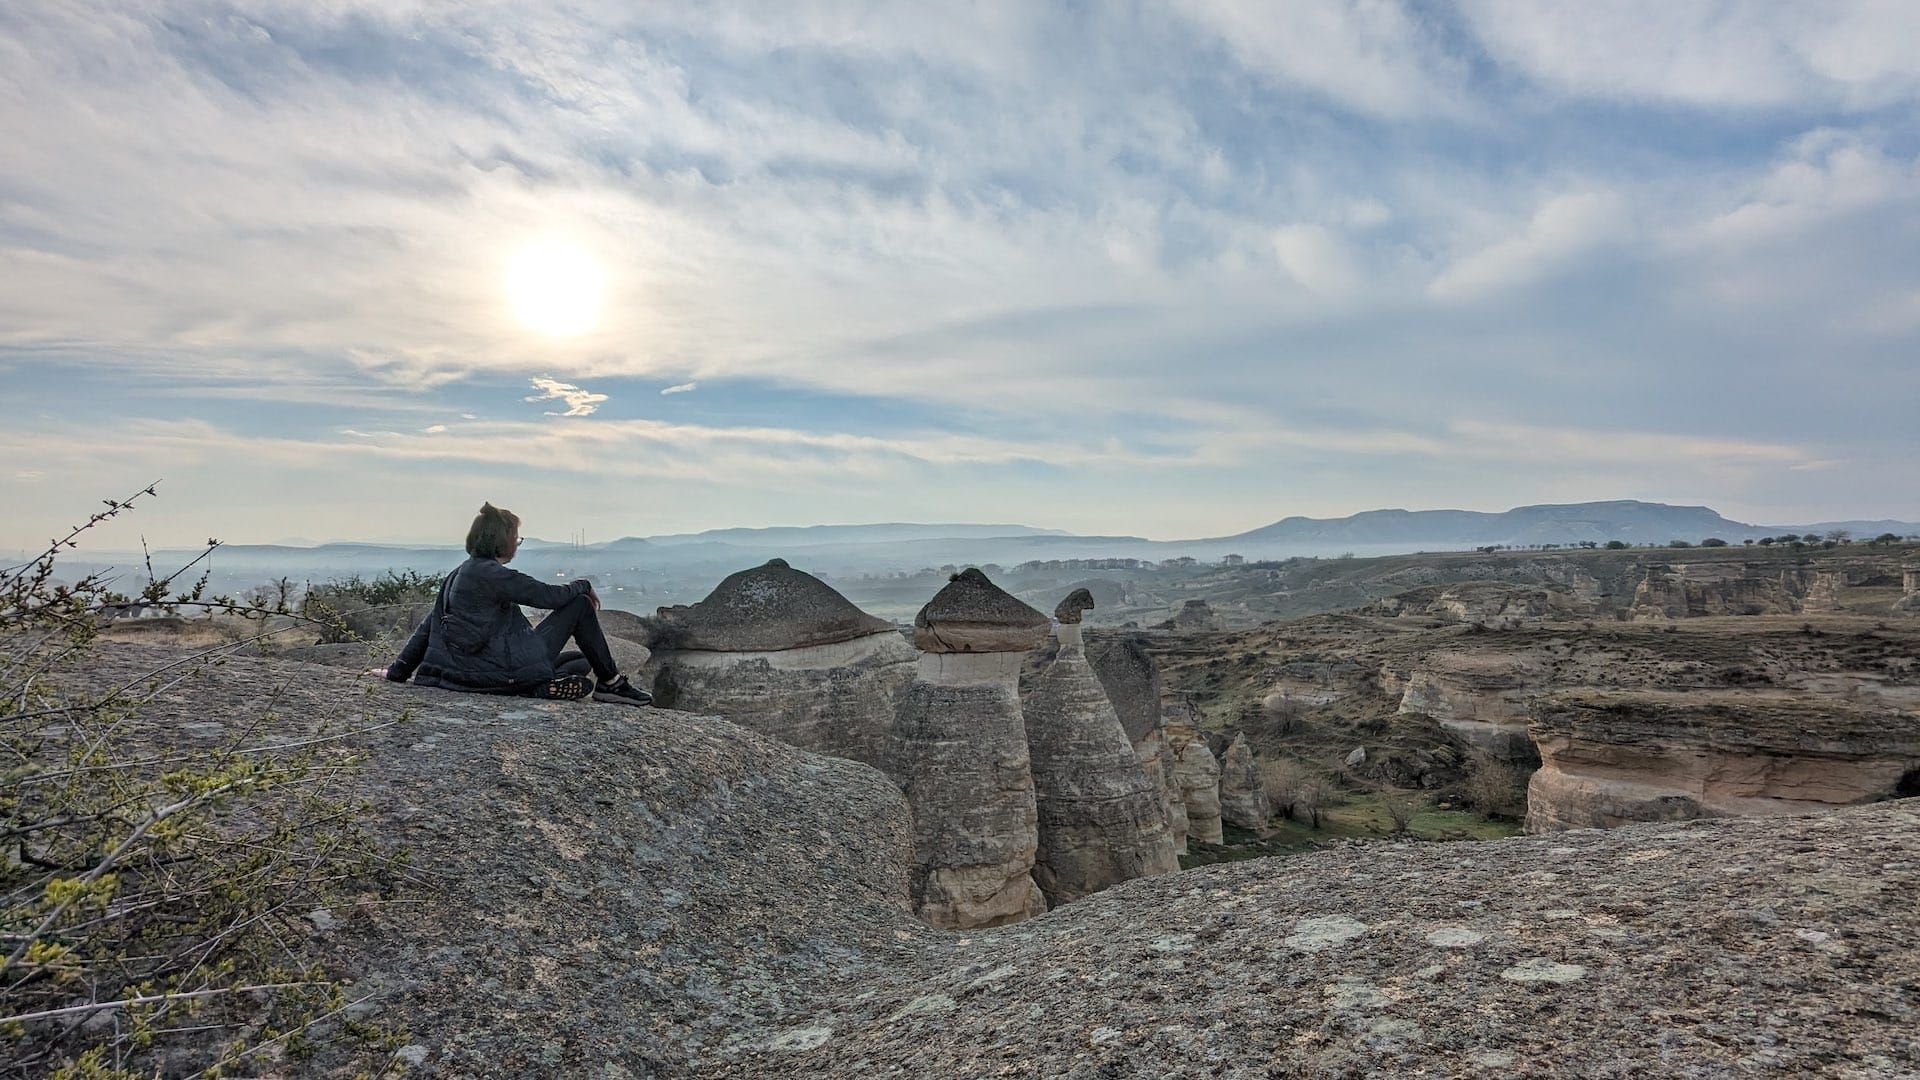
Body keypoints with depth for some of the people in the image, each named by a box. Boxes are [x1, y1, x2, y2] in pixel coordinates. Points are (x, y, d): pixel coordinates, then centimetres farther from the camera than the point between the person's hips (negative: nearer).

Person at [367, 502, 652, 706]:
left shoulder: (459, 574, 13)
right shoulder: (492, 574, -15)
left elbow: (429, 625, 17)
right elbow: (549, 595, -14)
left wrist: (398, 671, 23)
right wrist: (583, 585, 6)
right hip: (510, 669, -9)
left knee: (584, 662, 21)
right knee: (579, 604, 0)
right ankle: (611, 683, 0)